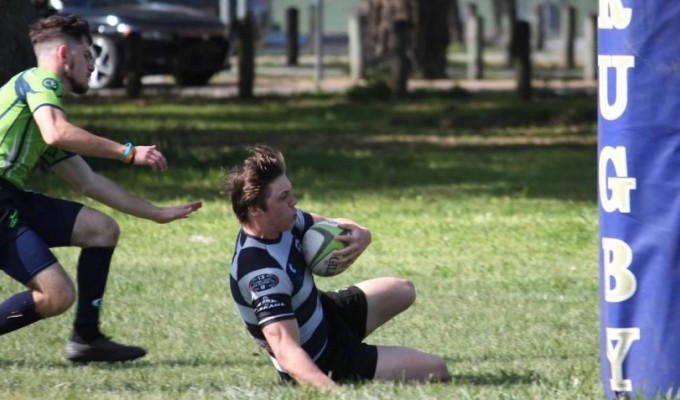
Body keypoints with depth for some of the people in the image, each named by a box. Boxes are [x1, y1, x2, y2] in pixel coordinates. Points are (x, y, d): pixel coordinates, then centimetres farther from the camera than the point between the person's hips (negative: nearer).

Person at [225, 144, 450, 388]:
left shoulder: (283, 221, -11)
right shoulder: (263, 272, -39)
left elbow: (332, 227, 6)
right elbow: (286, 350, -47)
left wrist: (360, 234, -21)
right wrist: (330, 389, -65)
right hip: (320, 363, -9)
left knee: (403, 291, 29)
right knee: (435, 370, -4)